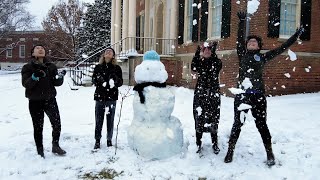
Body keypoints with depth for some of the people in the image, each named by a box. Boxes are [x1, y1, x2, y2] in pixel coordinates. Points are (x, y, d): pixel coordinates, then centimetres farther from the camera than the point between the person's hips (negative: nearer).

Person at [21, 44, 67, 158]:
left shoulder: (51, 66, 7)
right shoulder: (28, 67, 0)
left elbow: (56, 83, 3)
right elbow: (25, 84, -10)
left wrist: (60, 77, -18)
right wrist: (34, 77, -29)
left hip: (50, 99, 2)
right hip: (35, 102, -2)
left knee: (57, 124, -2)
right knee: (38, 127, 5)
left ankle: (55, 146, 20)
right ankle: (40, 151, 20)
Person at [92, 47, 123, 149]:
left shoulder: (117, 68, 4)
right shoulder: (98, 67, 7)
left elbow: (121, 82, 1)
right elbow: (93, 80, 4)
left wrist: (115, 81, -20)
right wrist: (99, 81, -17)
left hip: (112, 97, 0)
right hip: (100, 96, 1)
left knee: (110, 119, 6)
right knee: (99, 119, 2)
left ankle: (109, 139, 19)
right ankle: (97, 140, 13)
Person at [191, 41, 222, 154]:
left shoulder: (216, 61, 5)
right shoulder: (199, 61, 8)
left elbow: (217, 67, -18)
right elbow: (193, 68, -13)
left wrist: (213, 53, -25)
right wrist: (197, 53, -20)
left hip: (213, 93, -1)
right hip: (200, 93, 1)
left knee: (213, 118, -2)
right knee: (199, 117, 0)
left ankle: (215, 144, 11)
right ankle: (198, 143, 12)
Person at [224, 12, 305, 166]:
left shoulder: (263, 57, 12)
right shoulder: (242, 55, 11)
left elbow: (281, 48, 16)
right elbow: (240, 38, 4)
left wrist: (296, 36, 20)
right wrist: (242, 21, -1)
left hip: (258, 95, 0)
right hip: (242, 94, 0)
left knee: (261, 124, 4)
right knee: (237, 123, 6)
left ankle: (270, 153, 17)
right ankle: (230, 151, 17)